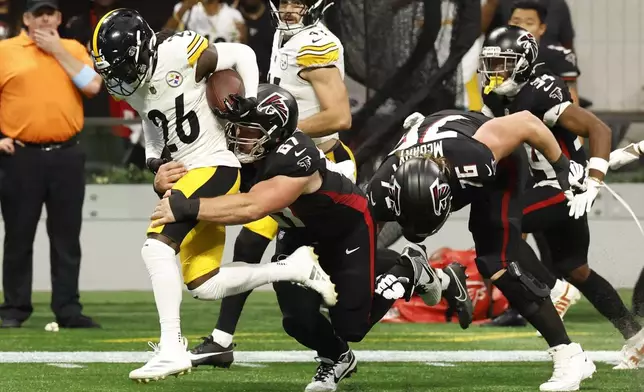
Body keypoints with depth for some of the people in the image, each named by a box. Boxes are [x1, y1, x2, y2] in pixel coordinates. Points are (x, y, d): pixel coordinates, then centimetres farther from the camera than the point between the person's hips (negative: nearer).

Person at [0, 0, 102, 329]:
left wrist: (58, 51, -4)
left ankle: (68, 310, 8)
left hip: (66, 156, 2)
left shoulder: (73, 49, 11)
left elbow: (92, 86, -5)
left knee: (67, 238, 3)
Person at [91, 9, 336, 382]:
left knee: (157, 245, -24)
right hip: (185, 174, 9)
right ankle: (294, 268, 17)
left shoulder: (178, 54, -16)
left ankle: (172, 349, -23)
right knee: (205, 287, 4)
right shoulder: (130, 86, 5)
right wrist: (153, 157, 4)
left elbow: (242, 55, -6)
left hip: (215, 168, -9)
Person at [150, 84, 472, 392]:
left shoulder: (295, 160, -43)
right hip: (302, 233, 6)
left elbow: (251, 208, -55)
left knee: (350, 325, -4)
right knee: (299, 318, -10)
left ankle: (411, 272, 21)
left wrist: (189, 208, -58)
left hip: (348, 229, -6)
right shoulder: (245, 155, -21)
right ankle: (335, 359, 24)